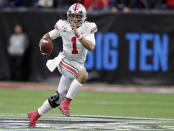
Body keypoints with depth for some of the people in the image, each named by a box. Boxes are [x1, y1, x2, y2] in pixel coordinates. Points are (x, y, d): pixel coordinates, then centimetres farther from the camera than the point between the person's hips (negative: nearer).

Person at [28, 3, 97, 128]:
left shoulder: (88, 28, -8)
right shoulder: (64, 27, -7)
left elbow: (91, 47, -23)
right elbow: (49, 35, 10)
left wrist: (78, 35, -31)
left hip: (78, 65, 3)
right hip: (65, 61, -3)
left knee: (59, 97, 7)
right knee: (83, 74, -34)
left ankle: (35, 115, 22)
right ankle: (66, 103, -27)